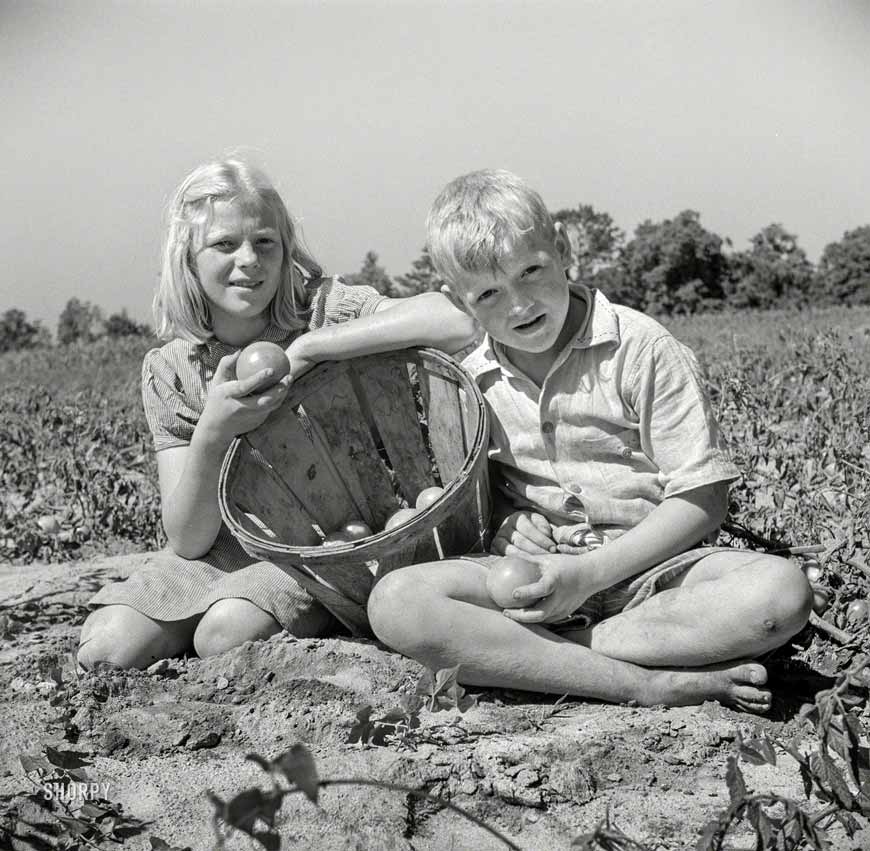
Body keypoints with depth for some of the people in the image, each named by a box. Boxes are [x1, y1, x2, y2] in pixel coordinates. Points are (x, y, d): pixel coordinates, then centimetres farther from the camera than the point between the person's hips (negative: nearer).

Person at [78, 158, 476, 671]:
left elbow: (457, 324, -32)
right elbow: (188, 539, -9)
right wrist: (212, 433, -28)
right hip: (228, 547, 4)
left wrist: (307, 349, -27)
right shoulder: (169, 372, -3)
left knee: (227, 632, -29)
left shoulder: (324, 309, -11)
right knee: (109, 648, -15)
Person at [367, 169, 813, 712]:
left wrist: (590, 574, -18)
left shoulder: (638, 347, -7)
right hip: (537, 572, 2)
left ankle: (515, 655, -26)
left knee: (782, 590, -32)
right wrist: (506, 519, -6)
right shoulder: (474, 380, 5)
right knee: (394, 602, -27)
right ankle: (647, 685, -28)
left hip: (646, 565, -2)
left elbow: (702, 499, -9)